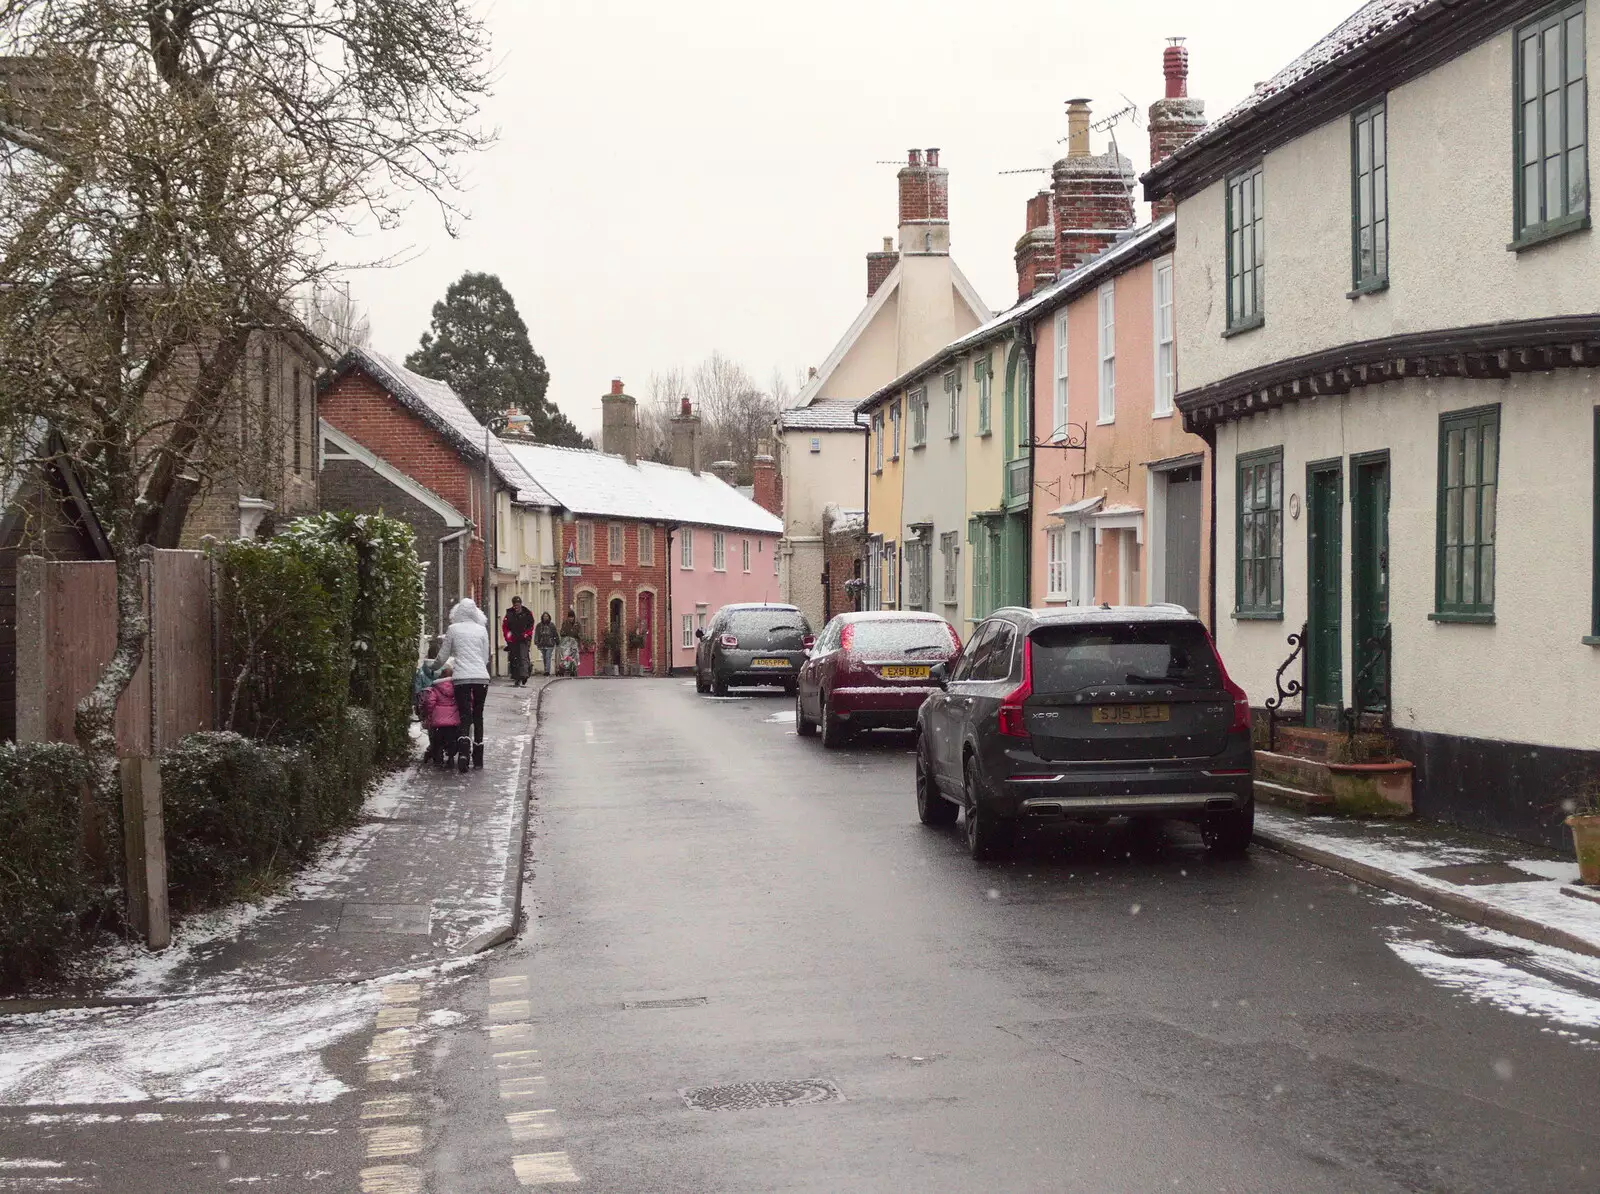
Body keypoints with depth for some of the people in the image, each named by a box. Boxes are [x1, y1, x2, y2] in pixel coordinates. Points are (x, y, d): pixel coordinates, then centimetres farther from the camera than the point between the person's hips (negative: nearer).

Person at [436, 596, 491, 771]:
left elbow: (442, 657, 8)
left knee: (465, 716, -2)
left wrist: (433, 667, 28)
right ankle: (478, 758, 15)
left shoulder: (453, 629, 2)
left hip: (462, 678, -2)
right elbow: (486, 658, 12)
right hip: (481, 677, 2)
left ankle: (463, 751, -26)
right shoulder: (482, 630, 7)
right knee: (478, 716, 12)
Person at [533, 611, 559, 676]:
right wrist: (536, 642, -8)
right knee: (544, 658, 10)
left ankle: (547, 671, -19)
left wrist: (557, 641, 9)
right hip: (542, 644, 2)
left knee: (548, 657, -12)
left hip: (550, 644, -2)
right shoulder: (539, 625, 6)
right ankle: (546, 670, 19)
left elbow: (555, 634, 10)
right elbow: (536, 634, 3)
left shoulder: (552, 625, 5)